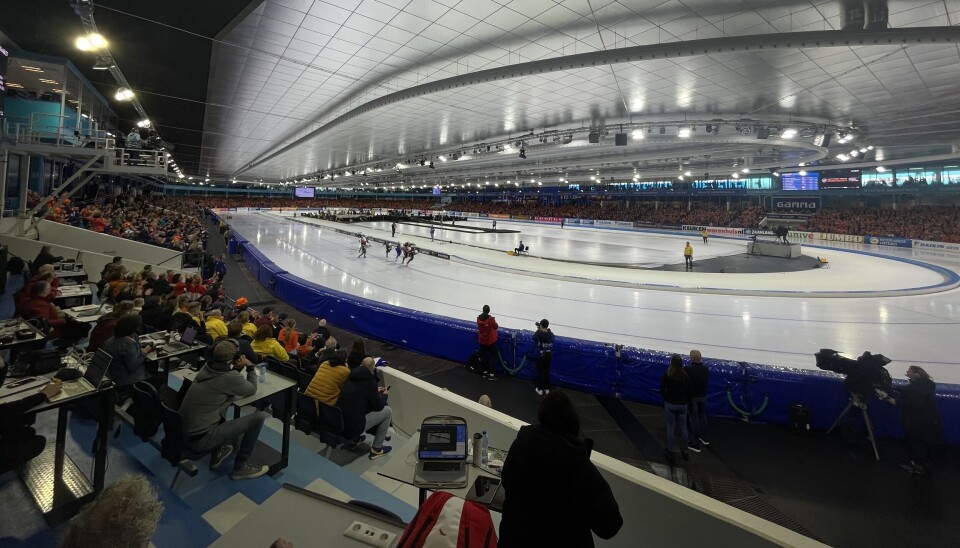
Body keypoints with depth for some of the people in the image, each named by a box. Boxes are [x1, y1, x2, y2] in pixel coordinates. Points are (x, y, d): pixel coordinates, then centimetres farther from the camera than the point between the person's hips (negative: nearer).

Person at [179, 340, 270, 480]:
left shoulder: (207, 368, 1)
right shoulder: (231, 377, -20)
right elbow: (252, 389, -1)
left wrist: (237, 369, 6)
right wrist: (250, 366, 10)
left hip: (185, 432, 9)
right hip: (200, 439, -8)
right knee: (259, 417, -9)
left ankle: (217, 454, 32)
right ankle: (240, 466, 6)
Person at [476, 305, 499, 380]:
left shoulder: (478, 318, -11)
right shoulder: (491, 319, -23)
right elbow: (496, 327, -6)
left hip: (482, 341, 4)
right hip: (491, 341, -4)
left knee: (484, 357, 19)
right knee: (494, 357, 10)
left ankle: (484, 372, 28)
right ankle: (491, 374, 6)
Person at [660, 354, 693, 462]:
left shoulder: (667, 374, -12)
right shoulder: (685, 376, -7)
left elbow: (662, 390, -9)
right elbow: (689, 391, -1)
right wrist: (687, 402, 14)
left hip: (670, 404, -2)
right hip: (682, 405, 2)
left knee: (670, 427, 7)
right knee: (683, 427, 13)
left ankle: (670, 451, 13)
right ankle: (685, 451, 24)